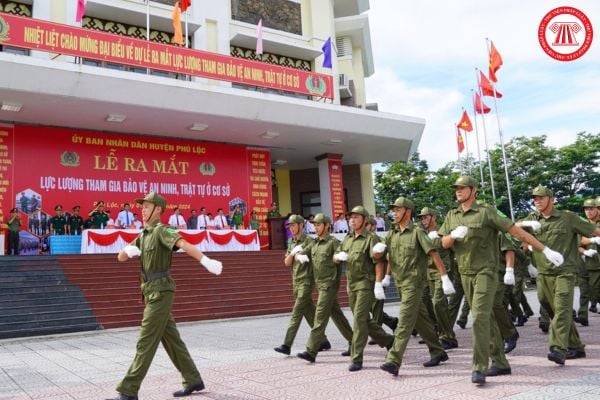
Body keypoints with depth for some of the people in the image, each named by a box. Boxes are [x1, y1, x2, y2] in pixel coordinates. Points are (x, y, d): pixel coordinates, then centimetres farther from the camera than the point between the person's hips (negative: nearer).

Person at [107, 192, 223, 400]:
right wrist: (128, 250, -7)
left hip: (160, 292, -9)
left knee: (146, 342, -7)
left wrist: (206, 261, -46)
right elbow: (121, 258, 18)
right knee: (171, 339, 11)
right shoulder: (144, 235, 19)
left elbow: (184, 245, -30)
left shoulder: (162, 230, -11)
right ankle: (193, 381, 19)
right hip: (152, 292, 9)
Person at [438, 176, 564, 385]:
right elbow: (444, 244, 3)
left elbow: (517, 231, -11)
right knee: (486, 319, 13)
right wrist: (454, 235, -21)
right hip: (465, 274, 6)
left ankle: (479, 369, -14)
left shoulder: (486, 212, -9)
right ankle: (500, 363, 24)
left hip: (485, 272, -6)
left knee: (480, 317, -17)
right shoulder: (451, 215, 8)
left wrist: (545, 250, -14)